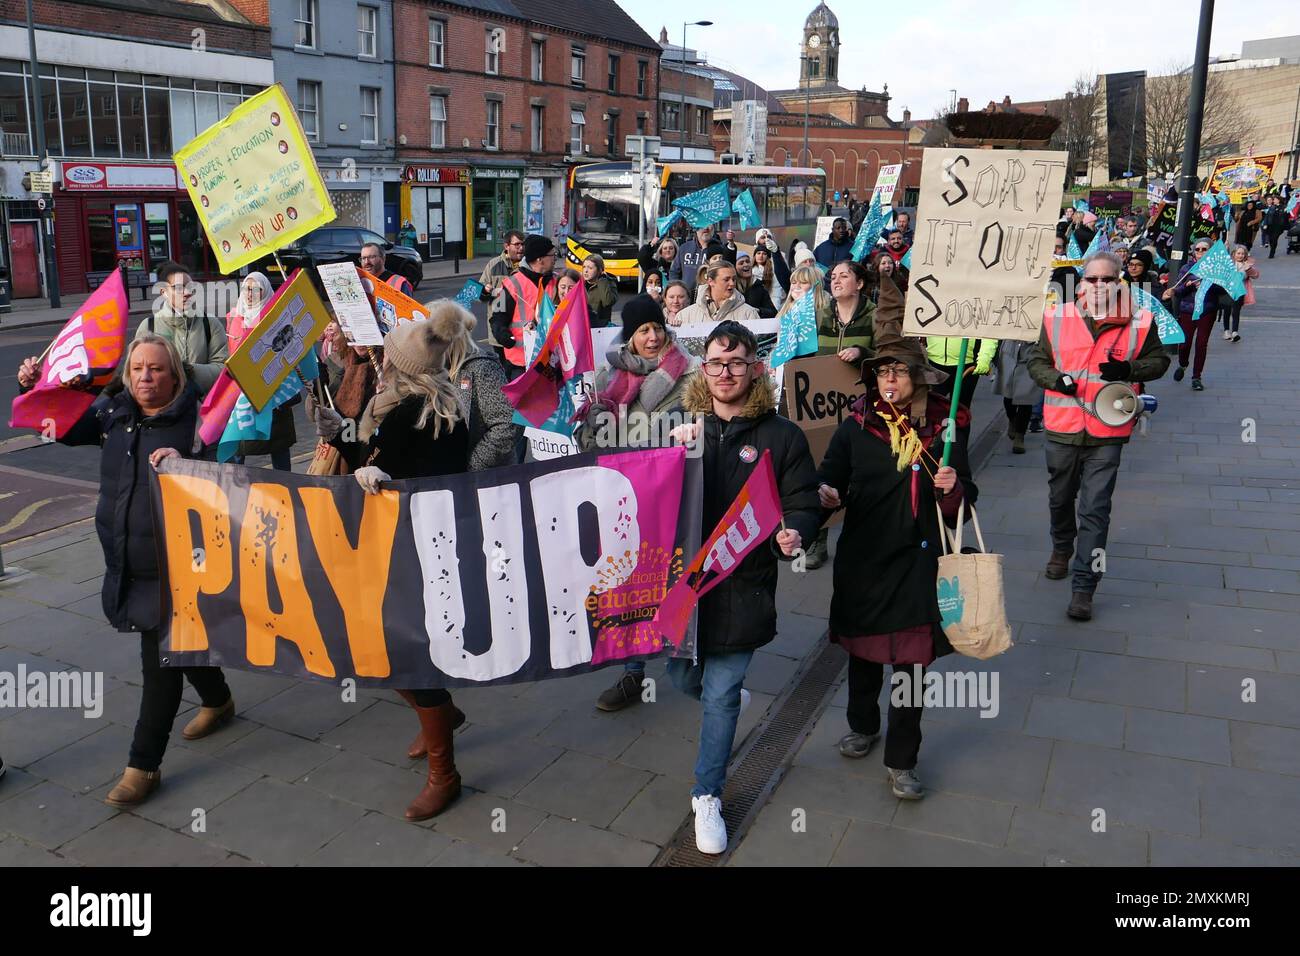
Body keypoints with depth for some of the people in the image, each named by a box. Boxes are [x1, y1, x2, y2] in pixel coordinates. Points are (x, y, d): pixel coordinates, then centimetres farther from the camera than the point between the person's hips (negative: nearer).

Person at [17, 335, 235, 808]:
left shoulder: (194, 417, -14)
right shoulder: (114, 411, 6)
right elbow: (63, 427, 20)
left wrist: (185, 462, -37)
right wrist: (34, 389, 6)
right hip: (124, 562, 7)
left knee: (160, 659, -1)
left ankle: (143, 765, 11)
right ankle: (217, 700, 49)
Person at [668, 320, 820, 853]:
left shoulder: (781, 436, -5)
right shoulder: (684, 426, 1)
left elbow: (804, 506, -3)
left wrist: (792, 535, -26)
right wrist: (677, 450, -20)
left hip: (742, 589, -3)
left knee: (720, 696, 4)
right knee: (682, 678, 17)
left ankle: (707, 796, 24)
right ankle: (730, 694, 53)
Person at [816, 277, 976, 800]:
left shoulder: (941, 429, -3)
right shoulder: (856, 425, -2)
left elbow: (964, 505, 2)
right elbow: (830, 477, -1)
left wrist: (952, 489, -21)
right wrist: (826, 495, -23)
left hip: (916, 561, -1)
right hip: (862, 557, 1)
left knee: (911, 660, 4)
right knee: (862, 648, 18)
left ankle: (901, 762, 20)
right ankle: (862, 726, 44)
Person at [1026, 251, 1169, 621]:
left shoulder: (1139, 322, -3)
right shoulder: (1057, 318, -1)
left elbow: (1159, 361, 8)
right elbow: (1036, 360, 8)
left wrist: (1128, 370, -13)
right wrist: (1055, 378, -13)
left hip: (1108, 432, -2)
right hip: (1062, 428, 2)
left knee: (1095, 510, -5)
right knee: (1060, 498, 21)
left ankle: (1083, 588, 0)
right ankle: (1062, 549, 51)